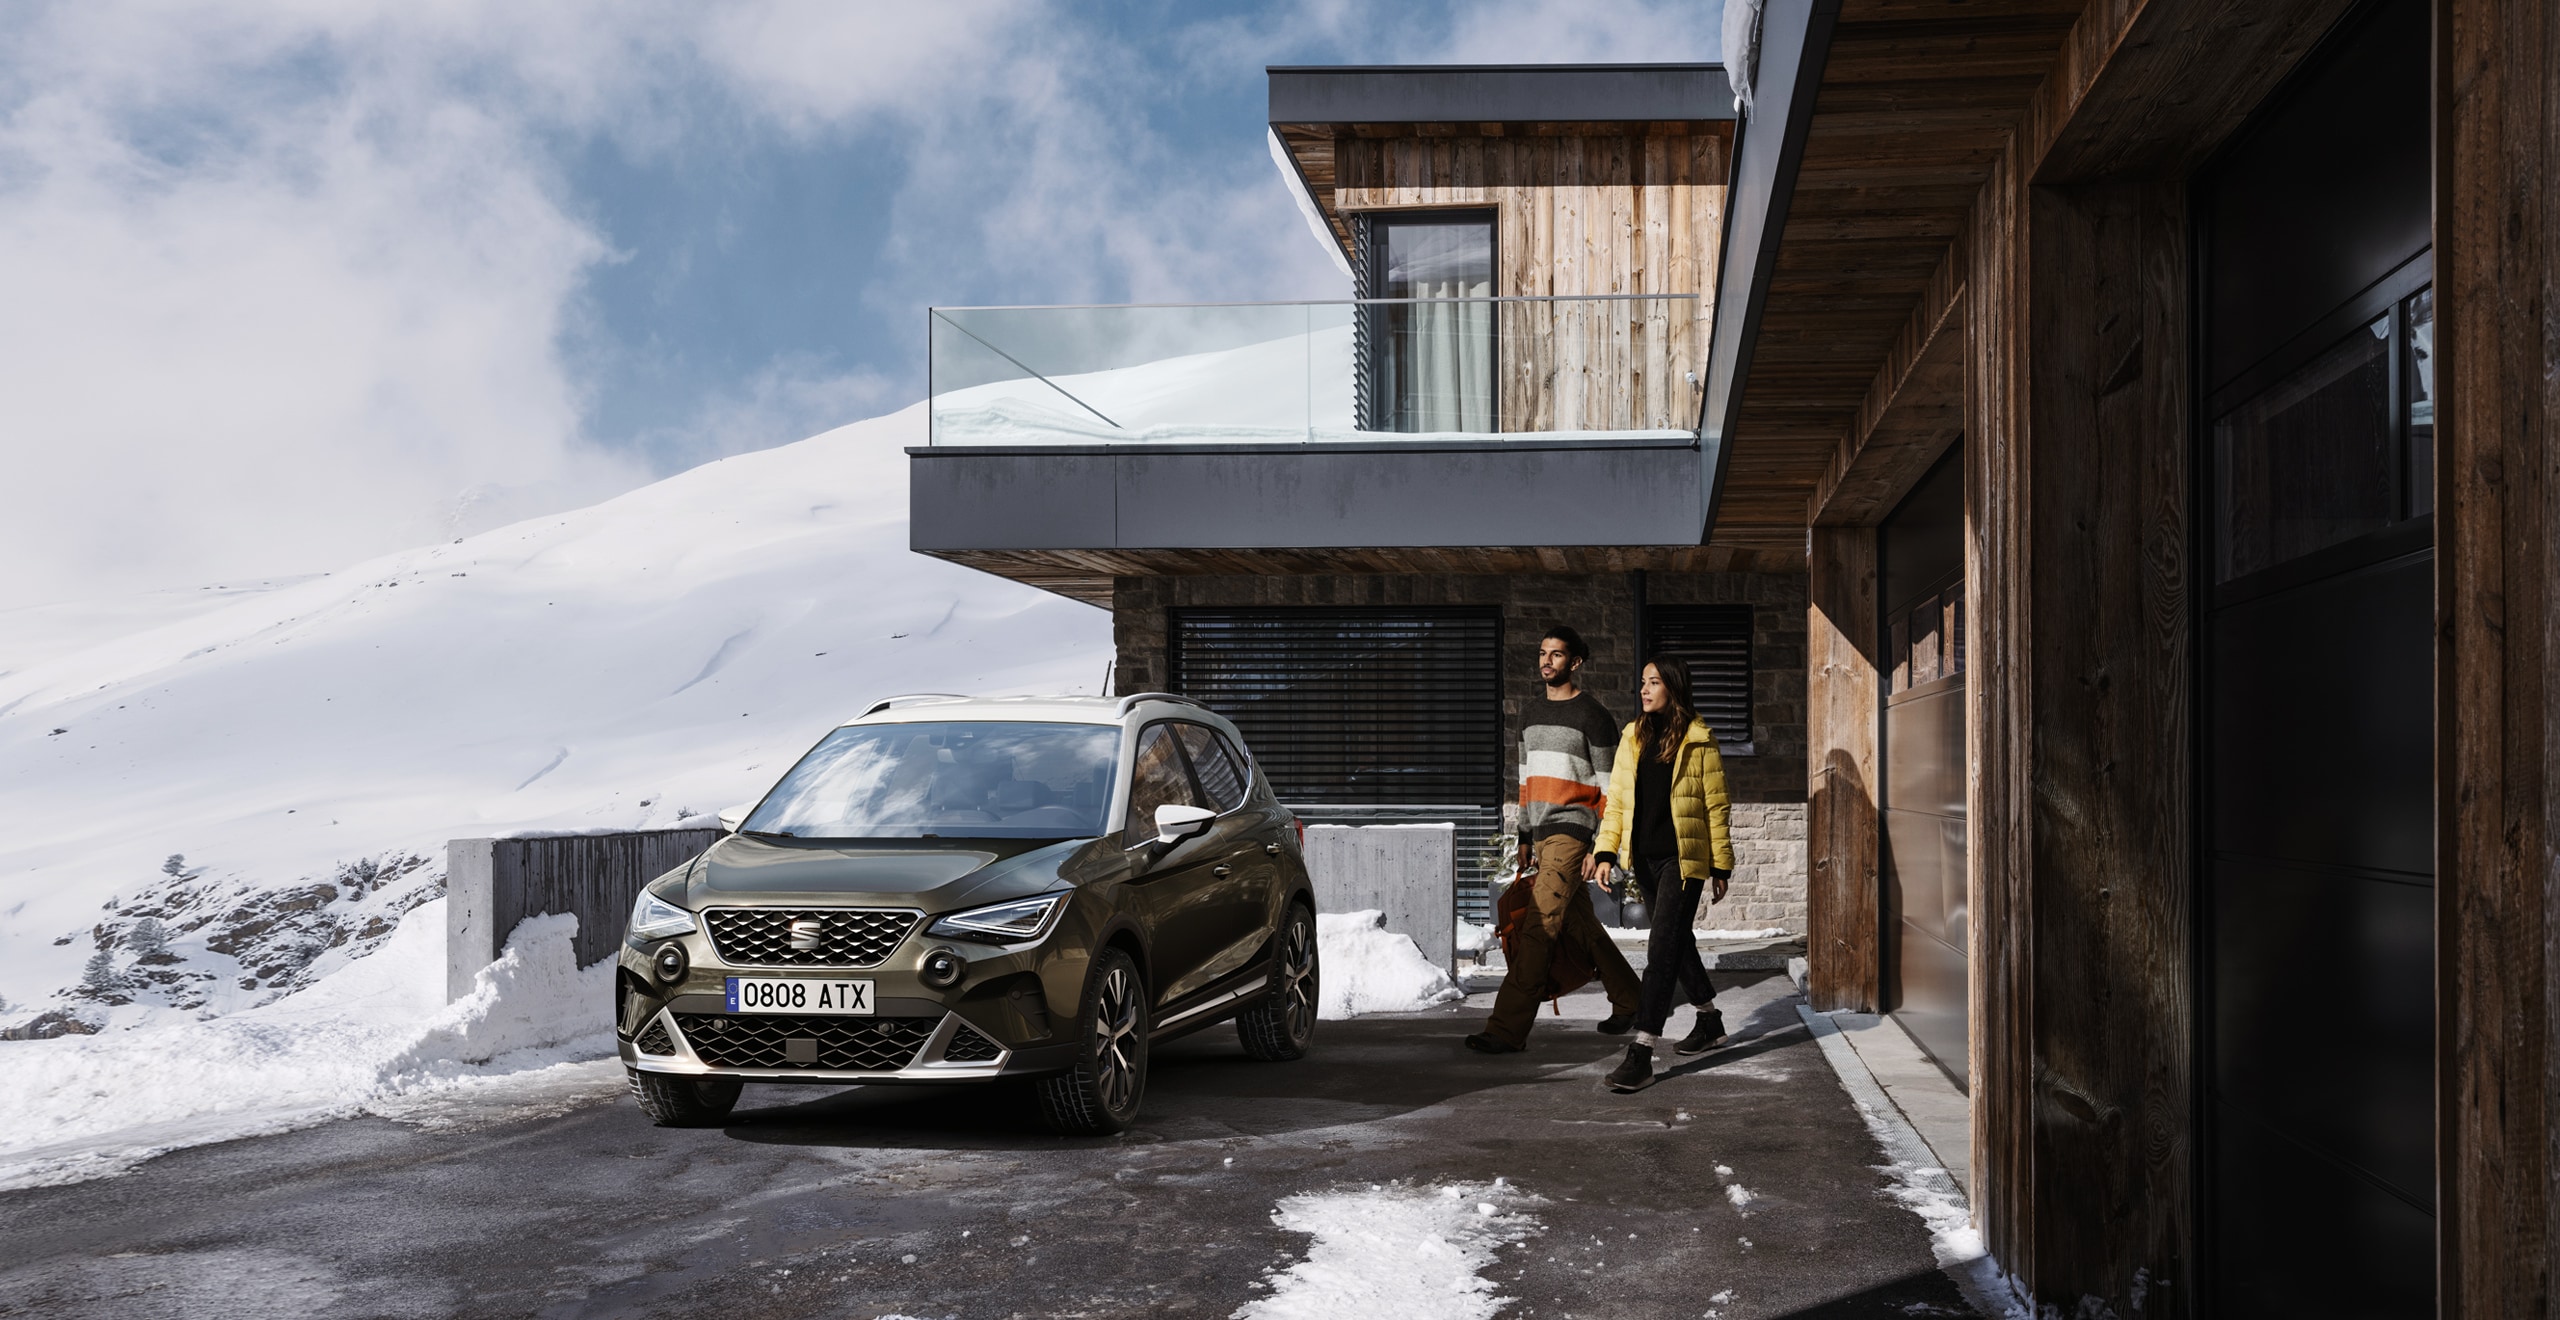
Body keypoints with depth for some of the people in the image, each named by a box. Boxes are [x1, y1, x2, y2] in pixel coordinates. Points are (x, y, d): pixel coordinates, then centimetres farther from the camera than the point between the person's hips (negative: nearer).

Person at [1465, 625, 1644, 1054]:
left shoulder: (1592, 715, -5)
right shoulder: (1532, 717, 18)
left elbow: (1607, 786, -7)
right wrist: (1524, 837, 19)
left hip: (1572, 833, -8)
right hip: (1542, 836, 8)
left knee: (1539, 927, -14)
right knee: (1579, 925, 13)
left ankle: (1508, 1029, -17)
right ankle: (1629, 1002, 28)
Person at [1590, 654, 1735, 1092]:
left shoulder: (1698, 740, -5)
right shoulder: (1633, 736, 9)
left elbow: (1717, 806, -3)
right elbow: (1617, 798, 10)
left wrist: (1721, 866, -3)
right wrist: (1604, 850, 1)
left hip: (1683, 859, -6)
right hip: (1646, 858, 6)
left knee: (1664, 949, -11)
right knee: (1677, 941, 17)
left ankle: (1642, 1052, -15)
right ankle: (1709, 1021, 36)